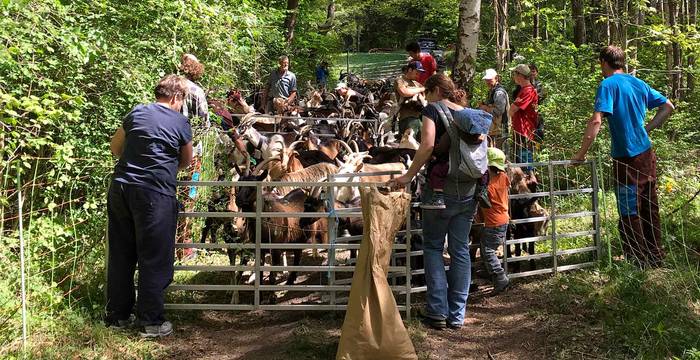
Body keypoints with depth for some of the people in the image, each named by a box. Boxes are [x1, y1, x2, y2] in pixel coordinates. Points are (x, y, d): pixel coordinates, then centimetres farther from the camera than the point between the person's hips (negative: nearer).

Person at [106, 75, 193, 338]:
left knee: (120, 255, 13)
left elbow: (115, 146, 22)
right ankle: (151, 322, 7)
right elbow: (186, 161, 13)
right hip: (155, 194, -5)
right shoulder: (180, 122, 0)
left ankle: (118, 315, 24)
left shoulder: (137, 113, 12)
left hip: (121, 187, 5)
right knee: (154, 259, 3)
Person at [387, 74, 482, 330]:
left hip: (441, 186, -5)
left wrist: (409, 176, -14)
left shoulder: (432, 110, -3)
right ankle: (457, 315, 13)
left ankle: (438, 311, 2)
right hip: (468, 189, 5)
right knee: (460, 250, 9)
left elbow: (428, 145, -19)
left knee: (433, 247, 8)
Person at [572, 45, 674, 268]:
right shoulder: (638, 83, 10)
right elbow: (668, 107, 15)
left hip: (627, 159, -7)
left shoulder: (608, 85, -13)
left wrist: (581, 154, -20)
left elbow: (596, 121, -23)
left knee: (629, 214, 3)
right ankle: (655, 256, 27)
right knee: (650, 209, 17)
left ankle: (638, 262, 9)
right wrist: (647, 129, 14)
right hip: (647, 155, 7)